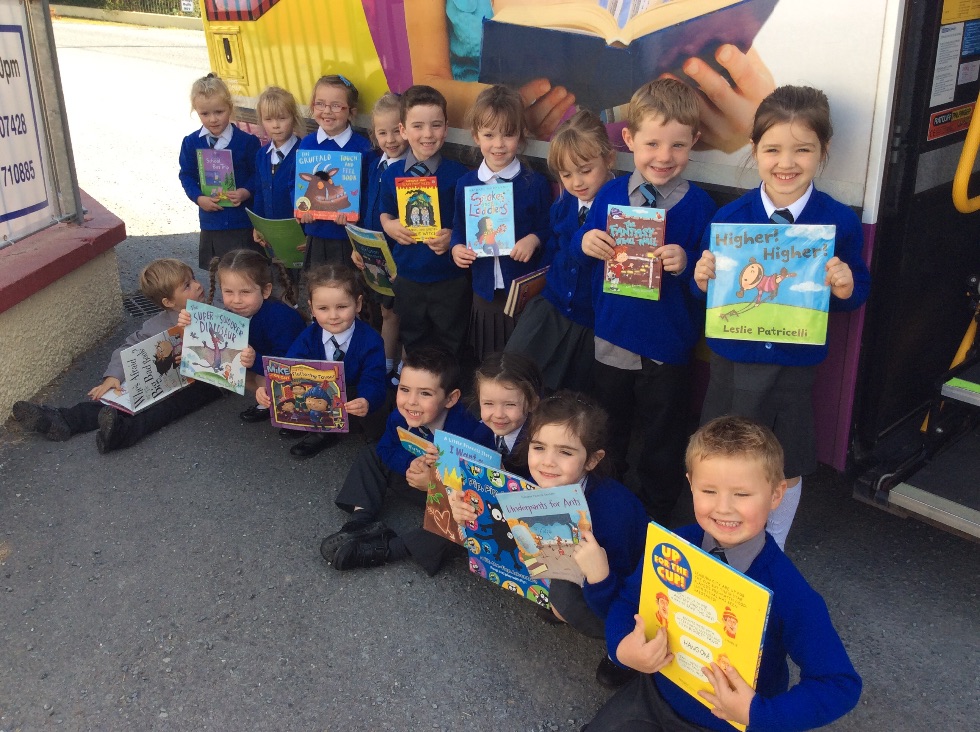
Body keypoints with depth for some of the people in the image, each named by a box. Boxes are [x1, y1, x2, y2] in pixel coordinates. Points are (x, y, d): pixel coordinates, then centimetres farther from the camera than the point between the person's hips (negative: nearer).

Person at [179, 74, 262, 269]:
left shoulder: (247, 141, -6)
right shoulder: (191, 143, 2)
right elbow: (186, 176, 6)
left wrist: (246, 192, -21)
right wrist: (199, 198, -10)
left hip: (244, 219, -3)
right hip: (211, 221, 3)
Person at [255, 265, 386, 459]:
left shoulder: (370, 340, -19)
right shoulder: (308, 337, -8)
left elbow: (372, 382, -26)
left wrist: (366, 402, -50)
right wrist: (268, 390, -37)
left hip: (353, 401, -2)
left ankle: (324, 431, -12)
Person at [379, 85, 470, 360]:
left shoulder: (457, 173, -12)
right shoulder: (392, 174, -1)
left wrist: (453, 236, -25)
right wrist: (389, 225, -11)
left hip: (449, 278, -3)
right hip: (408, 276, 3)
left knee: (450, 347, 12)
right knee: (413, 343, 21)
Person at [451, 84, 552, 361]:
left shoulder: (535, 183, -7)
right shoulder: (466, 184, 1)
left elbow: (550, 229, -2)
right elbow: (458, 228, 10)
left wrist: (534, 239, -22)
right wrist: (457, 248, -10)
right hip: (484, 290, 3)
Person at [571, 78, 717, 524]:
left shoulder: (697, 204, -12)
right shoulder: (610, 194, -2)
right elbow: (581, 251, 4)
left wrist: (685, 264, -32)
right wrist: (585, 242, -18)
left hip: (667, 344, -3)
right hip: (611, 337, 3)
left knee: (663, 438, 15)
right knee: (605, 431, 23)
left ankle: (656, 513, 36)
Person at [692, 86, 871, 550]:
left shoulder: (840, 223, -8)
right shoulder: (728, 218, -6)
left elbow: (858, 291, 0)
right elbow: (705, 291, 0)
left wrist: (846, 288, -23)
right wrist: (702, 280, -22)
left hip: (796, 366, 0)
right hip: (732, 361, 0)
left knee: (788, 471, 15)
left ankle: (773, 552, 41)